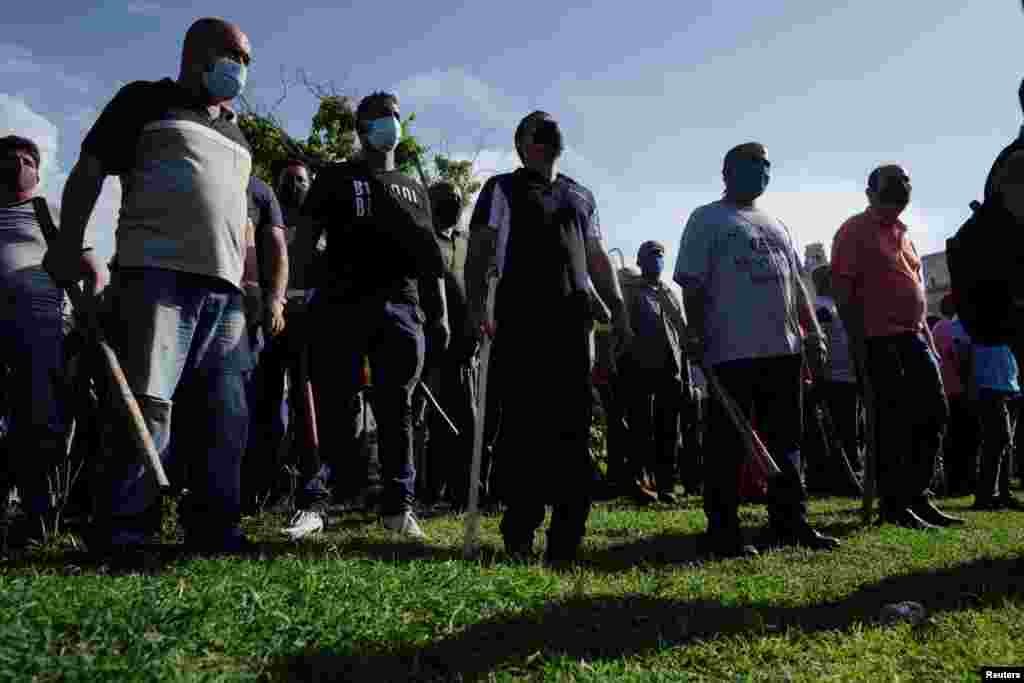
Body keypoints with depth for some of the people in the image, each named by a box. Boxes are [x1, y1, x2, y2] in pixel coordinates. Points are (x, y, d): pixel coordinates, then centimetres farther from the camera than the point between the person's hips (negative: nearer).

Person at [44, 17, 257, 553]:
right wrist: (69, 245, -6)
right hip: (157, 274, -6)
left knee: (224, 413, 1)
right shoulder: (147, 100, 12)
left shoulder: (236, 133, 29)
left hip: (224, 288, 6)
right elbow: (88, 170, 6)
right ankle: (122, 531, -3)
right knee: (146, 405, -12)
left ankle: (213, 526, 8)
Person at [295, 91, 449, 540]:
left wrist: (440, 314, 9)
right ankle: (312, 502, 1)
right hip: (343, 303, -2)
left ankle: (399, 505, 6)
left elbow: (430, 256, 19)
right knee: (333, 406, -5)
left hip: (401, 307, 3)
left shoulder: (414, 189, 24)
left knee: (396, 408, 1)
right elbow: (306, 239, 7)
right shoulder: (336, 178, 15)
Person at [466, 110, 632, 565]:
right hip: (519, 320, -4)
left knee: (573, 425, 1)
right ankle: (519, 532, 6)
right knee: (521, 424, -5)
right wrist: (475, 305, -15)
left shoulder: (580, 196, 25)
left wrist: (618, 310, 13)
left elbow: (597, 258, 24)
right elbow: (479, 249, 1)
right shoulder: (502, 188, 12)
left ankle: (567, 539, 7)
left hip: (572, 318, 4)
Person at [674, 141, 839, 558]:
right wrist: (697, 336, -13)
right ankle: (721, 529, 3)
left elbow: (796, 285, 22)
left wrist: (815, 334, 14)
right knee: (727, 443, -4)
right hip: (733, 351, -7)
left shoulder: (776, 225, 23)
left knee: (786, 439, 11)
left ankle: (789, 522, 21)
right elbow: (692, 284, -5)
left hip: (784, 349, 7)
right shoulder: (707, 219, 2)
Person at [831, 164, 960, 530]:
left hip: (913, 338, 9)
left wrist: (927, 335, 17)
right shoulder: (854, 231, -4)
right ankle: (893, 503, 6)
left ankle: (917, 496, 19)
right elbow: (843, 291, -12)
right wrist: (858, 342, -18)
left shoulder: (902, 233, 21)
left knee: (935, 414, 8)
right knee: (892, 422, -4)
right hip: (880, 340, -8)